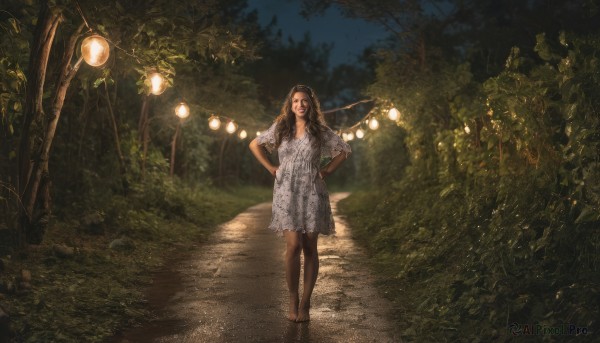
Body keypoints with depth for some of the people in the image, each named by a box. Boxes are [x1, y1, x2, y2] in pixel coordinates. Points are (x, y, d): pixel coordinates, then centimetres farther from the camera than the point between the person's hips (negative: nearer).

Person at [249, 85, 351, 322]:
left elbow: (344, 150, 13)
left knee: (310, 248, 1)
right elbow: (254, 145, 17)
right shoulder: (280, 128, 7)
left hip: (312, 194, 0)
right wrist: (271, 168, 9)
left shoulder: (320, 131, 4)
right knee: (293, 246, -12)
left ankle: (305, 304, 9)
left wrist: (327, 171, 4)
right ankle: (293, 301, 1)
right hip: (286, 194, 0)